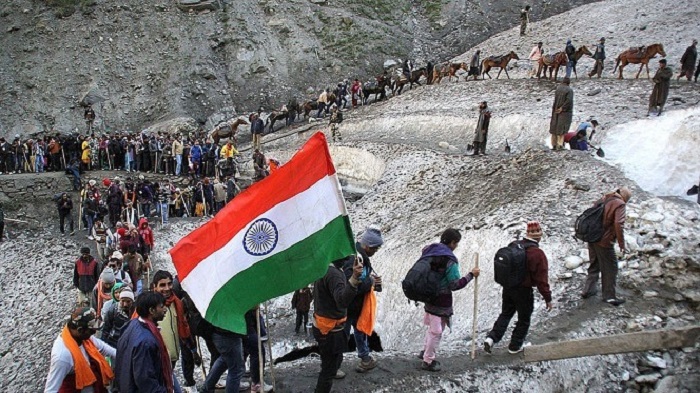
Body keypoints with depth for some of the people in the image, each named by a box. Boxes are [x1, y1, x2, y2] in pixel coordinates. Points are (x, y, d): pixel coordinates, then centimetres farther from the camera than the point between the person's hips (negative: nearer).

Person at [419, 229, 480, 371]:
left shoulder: (428, 250, 2)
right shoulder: (450, 260, -21)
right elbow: (455, 285, -18)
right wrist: (471, 275, -11)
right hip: (441, 300, -8)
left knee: (432, 326, 25)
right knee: (437, 330, 5)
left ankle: (425, 351, 39)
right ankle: (428, 361, 15)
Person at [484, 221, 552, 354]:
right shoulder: (537, 254, -21)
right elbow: (542, 279, -18)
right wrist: (548, 298, -9)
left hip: (508, 287, 6)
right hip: (524, 292, -6)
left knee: (505, 314, 20)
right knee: (524, 320, 15)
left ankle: (491, 338, 6)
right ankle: (515, 346, 26)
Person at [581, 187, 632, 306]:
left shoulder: (603, 199, 10)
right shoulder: (620, 205, -12)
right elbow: (618, 224, -23)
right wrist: (621, 244, -17)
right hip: (604, 242, -7)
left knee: (594, 265, 23)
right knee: (610, 268, 7)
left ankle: (588, 290, 30)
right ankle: (609, 296, 16)